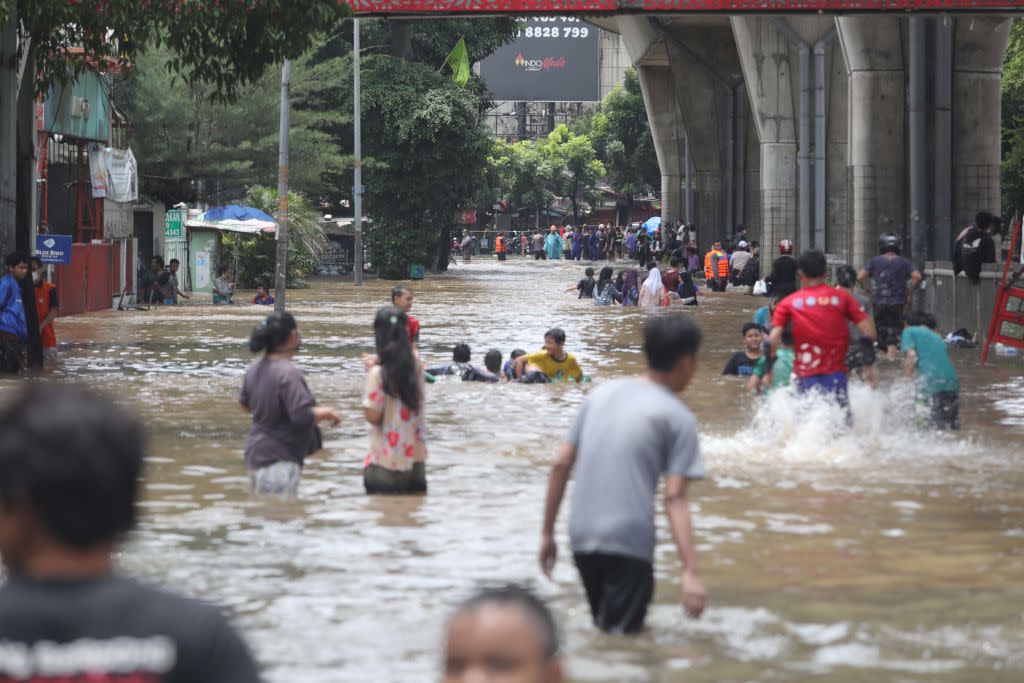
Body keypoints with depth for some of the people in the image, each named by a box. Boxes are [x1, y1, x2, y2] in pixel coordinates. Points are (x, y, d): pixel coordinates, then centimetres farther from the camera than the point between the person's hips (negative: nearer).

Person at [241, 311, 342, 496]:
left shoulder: (255, 368, 5)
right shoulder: (288, 373, -21)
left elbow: (245, 404, 19)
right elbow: (302, 416, -26)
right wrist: (328, 413, -9)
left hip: (256, 453, 9)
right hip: (279, 460, -9)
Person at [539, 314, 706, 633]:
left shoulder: (601, 394, 14)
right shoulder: (678, 417, -2)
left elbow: (561, 465, 10)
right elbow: (675, 497, -11)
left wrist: (547, 532, 17)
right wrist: (691, 571, -15)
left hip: (582, 537, 6)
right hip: (629, 542, -6)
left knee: (605, 632, 23)